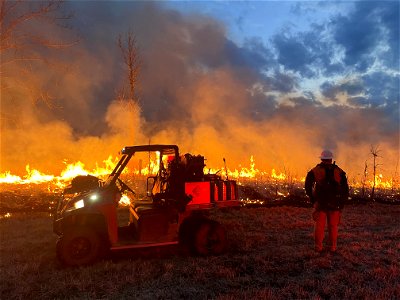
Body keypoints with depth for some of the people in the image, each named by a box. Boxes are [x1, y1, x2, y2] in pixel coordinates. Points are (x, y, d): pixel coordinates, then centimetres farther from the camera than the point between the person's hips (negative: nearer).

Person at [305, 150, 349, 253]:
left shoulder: (315, 170, 0)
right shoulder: (339, 172, 3)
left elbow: (307, 186, -4)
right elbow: (345, 189, 1)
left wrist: (312, 199, 3)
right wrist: (341, 203, 8)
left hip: (320, 203, -1)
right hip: (334, 204, 1)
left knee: (319, 225, 6)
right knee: (333, 226, 10)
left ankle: (318, 247, 8)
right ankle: (332, 247, 13)